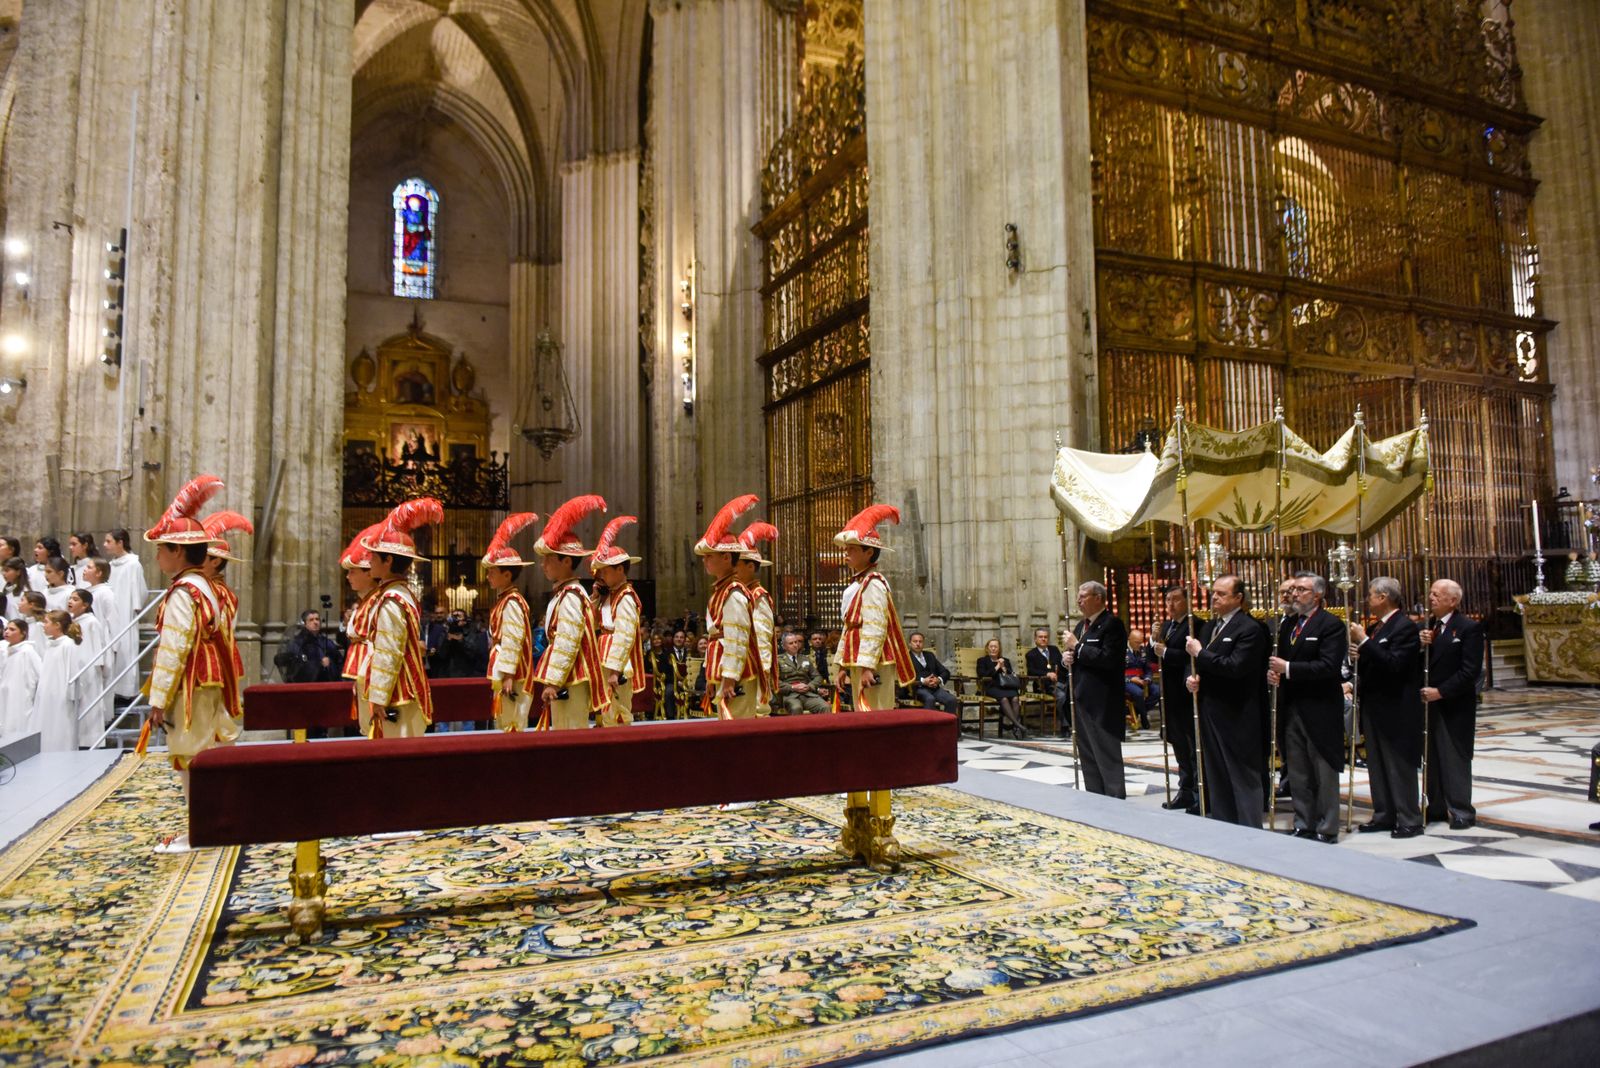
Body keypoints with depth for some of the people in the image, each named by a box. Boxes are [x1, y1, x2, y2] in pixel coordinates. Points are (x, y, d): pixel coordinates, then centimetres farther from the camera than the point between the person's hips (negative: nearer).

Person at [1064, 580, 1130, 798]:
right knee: (1088, 758, 14)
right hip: (1082, 701, 9)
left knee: (1108, 758, -3)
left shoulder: (1112, 624, -11)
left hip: (1103, 704, -9)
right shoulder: (1081, 625, 16)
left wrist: (1077, 646, -18)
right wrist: (1066, 657, 1)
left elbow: (1108, 659, -24)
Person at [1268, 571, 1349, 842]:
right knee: (1297, 774, 13)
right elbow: (1280, 659, 16)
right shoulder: (1287, 623, 13)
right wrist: (1272, 672, -6)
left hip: (1320, 711, -7)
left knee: (1324, 774, 4)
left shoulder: (1331, 625, -10)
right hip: (1291, 709, 7)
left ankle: (1327, 829, 14)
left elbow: (1328, 666, -20)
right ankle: (1303, 826, 24)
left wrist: (1288, 668, -22)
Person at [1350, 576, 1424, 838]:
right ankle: (1384, 815, 22)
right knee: (1377, 765, 14)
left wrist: (1364, 641, -25)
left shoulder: (1405, 627, -14)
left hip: (1396, 711, -9)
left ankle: (1409, 820, 8)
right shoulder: (1377, 627, 13)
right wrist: (1359, 657, -2)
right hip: (1375, 708, 9)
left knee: (1400, 766, -1)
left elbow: (1394, 664, -26)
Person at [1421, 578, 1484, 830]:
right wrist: (1421, 645, -12)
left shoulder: (1469, 628, -9)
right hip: (1428, 703, 6)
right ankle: (1437, 806, 21)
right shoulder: (1427, 626, 10)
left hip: (1455, 705, -6)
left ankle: (1461, 810, 8)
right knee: (1432, 757, 12)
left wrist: (1440, 691, -19)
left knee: (1456, 758, -1)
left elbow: (1471, 671, -16)